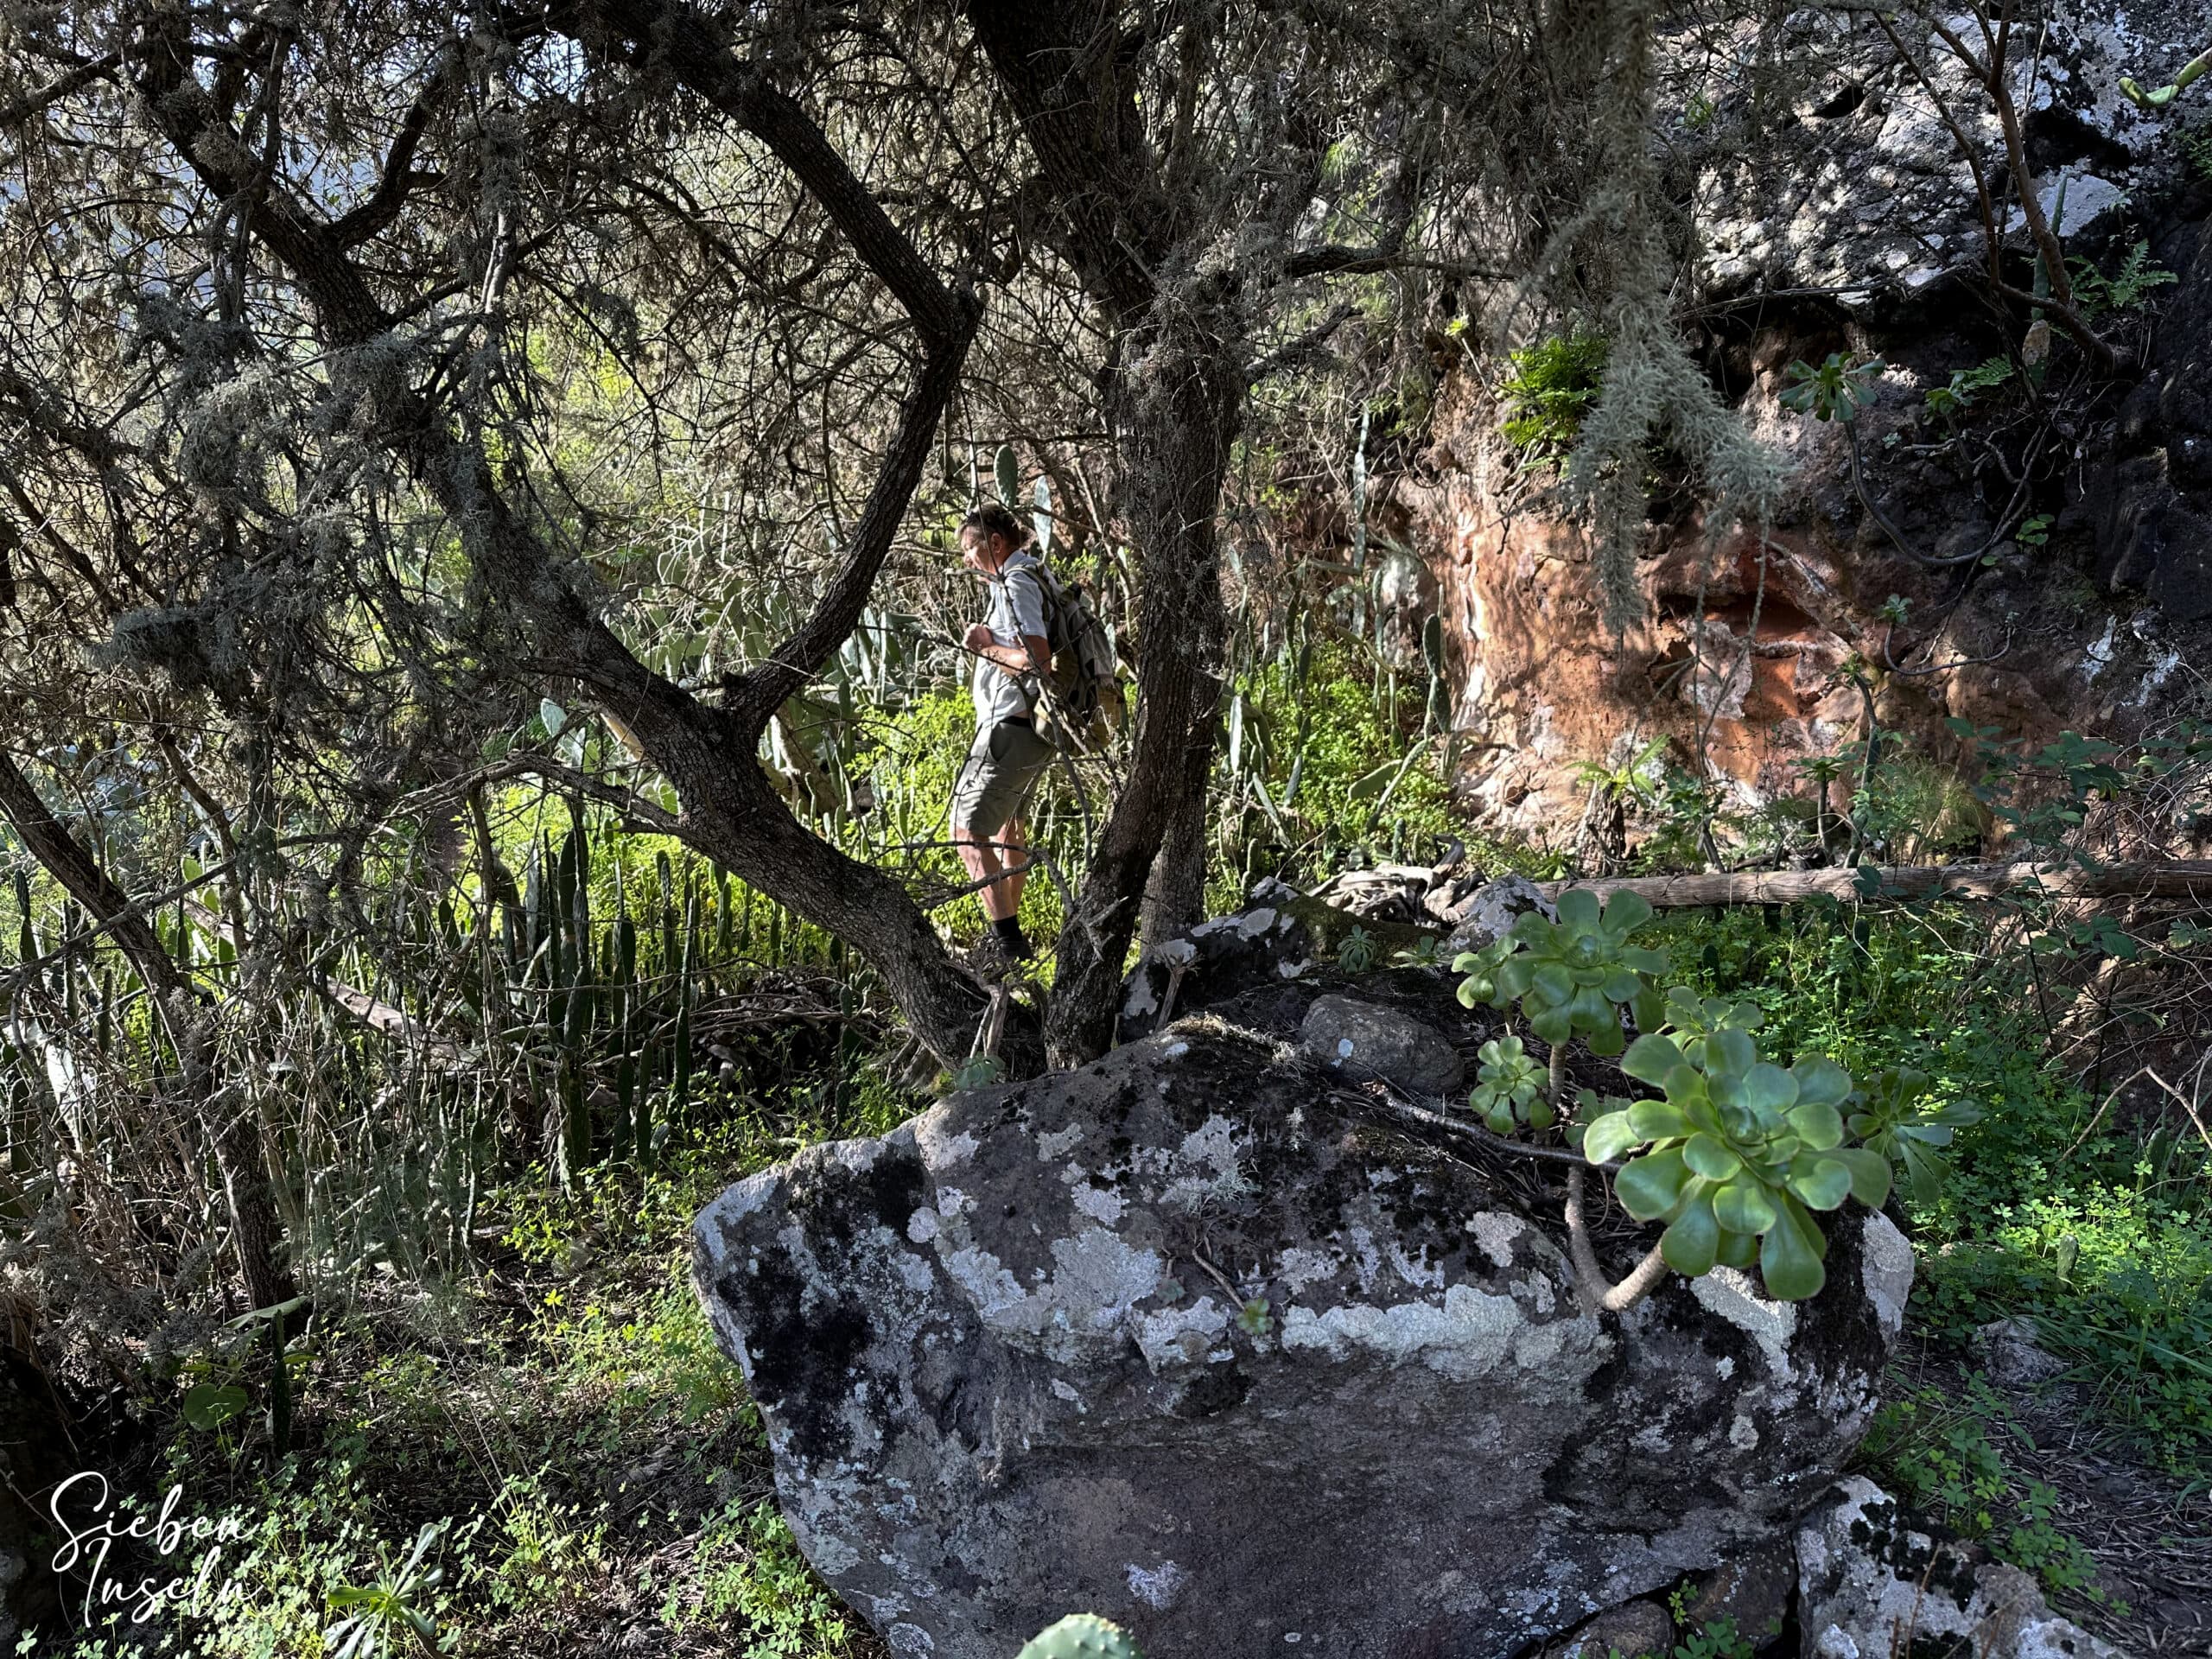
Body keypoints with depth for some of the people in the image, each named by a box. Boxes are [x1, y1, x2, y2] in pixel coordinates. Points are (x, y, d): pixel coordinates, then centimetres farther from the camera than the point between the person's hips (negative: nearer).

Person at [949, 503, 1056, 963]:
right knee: (1005, 820, 26)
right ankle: (1009, 929, 37)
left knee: (967, 833, -10)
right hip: (1038, 726, 11)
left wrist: (987, 647, -14)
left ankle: (1009, 942, -14)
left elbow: (1038, 659, -28)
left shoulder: (1015, 584, -15)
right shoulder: (1035, 574, 16)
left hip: (1011, 727, -11)